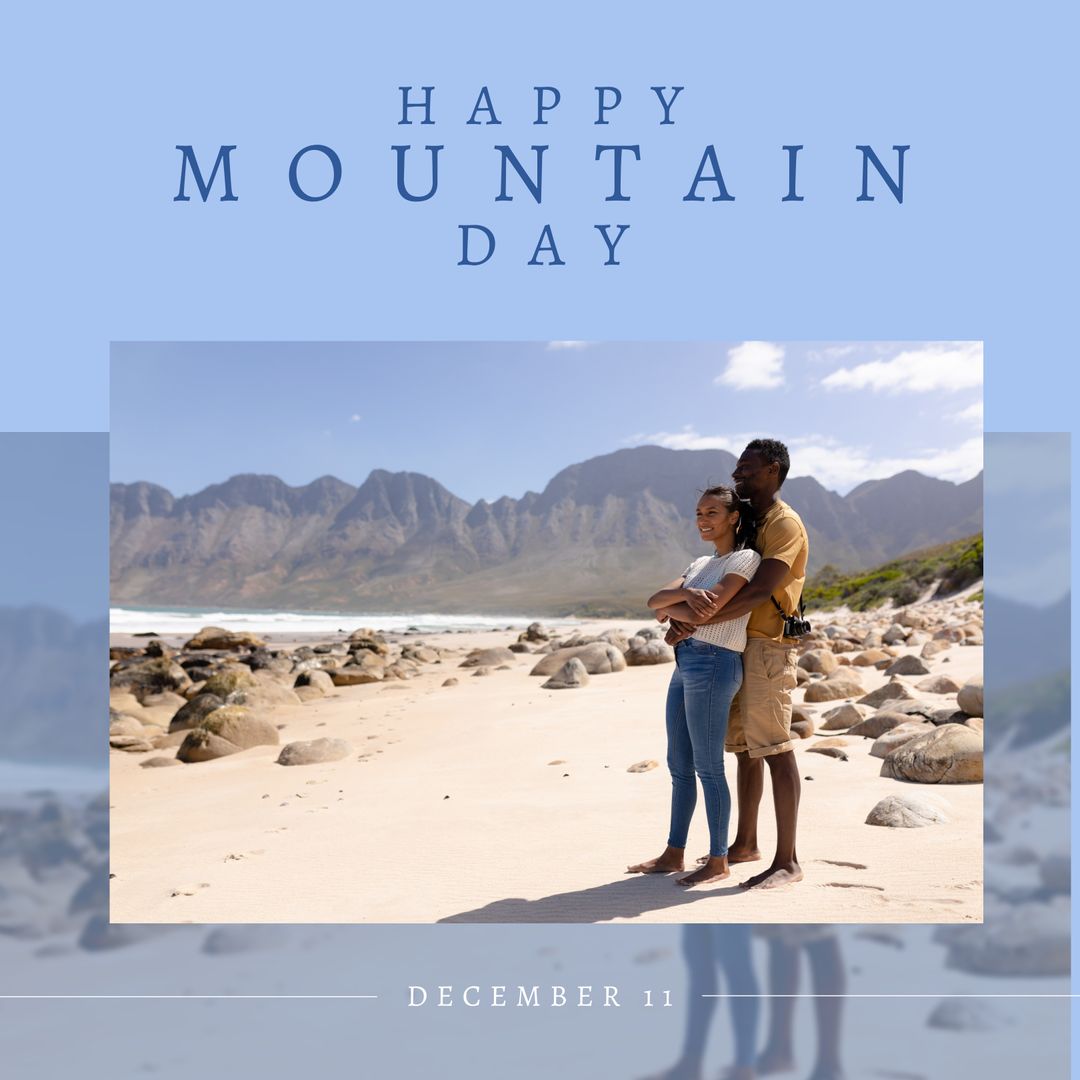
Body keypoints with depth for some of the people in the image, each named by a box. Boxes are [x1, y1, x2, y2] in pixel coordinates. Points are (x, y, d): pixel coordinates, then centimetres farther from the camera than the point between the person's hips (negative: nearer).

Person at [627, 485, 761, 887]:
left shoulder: (746, 559, -5)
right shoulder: (700, 564, 19)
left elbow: (706, 610, -18)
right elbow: (654, 600, 5)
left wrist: (668, 609, -1)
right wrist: (685, 594, -14)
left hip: (713, 664, -8)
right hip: (684, 662, 8)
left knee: (708, 767, -2)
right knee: (679, 765, 12)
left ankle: (718, 861, 10)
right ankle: (674, 853, 22)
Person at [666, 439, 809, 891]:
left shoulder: (785, 524, -10)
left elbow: (760, 591, -24)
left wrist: (694, 624, -26)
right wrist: (685, 614, -4)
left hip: (768, 647, -9)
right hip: (739, 646, 9)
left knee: (774, 750, -7)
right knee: (744, 747, 13)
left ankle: (787, 861, -2)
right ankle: (745, 843, 24)